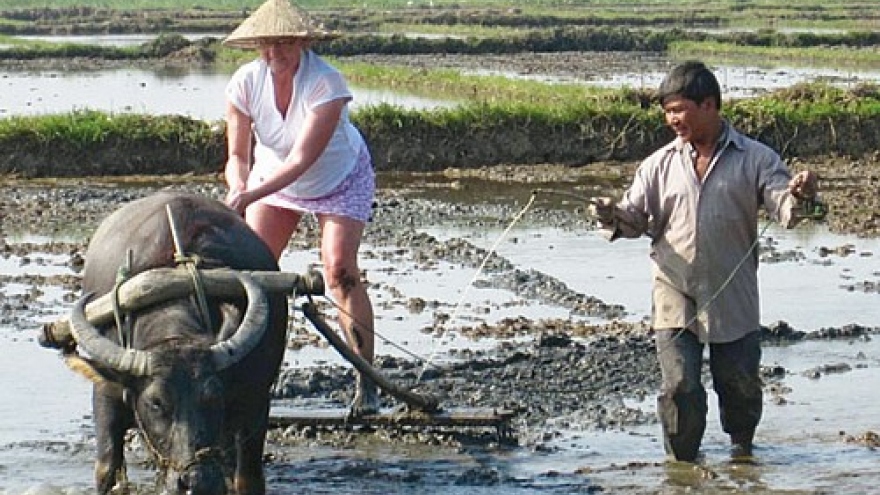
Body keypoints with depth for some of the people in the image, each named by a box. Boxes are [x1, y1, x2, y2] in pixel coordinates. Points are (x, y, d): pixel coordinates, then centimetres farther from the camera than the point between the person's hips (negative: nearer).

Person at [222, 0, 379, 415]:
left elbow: (302, 159, -39)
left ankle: (366, 383, -13)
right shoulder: (245, 82, -23)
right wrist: (238, 188, -41)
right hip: (273, 175, 4)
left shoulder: (327, 83, -34)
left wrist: (250, 197, -48)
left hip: (340, 178, -4)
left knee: (339, 269, -17)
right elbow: (237, 155, -19)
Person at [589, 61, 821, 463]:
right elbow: (635, 218, 7)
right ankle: (683, 466, 15)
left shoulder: (756, 159, 0)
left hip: (733, 297, -1)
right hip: (675, 297, 1)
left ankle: (741, 446, 37)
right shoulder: (661, 165, 7)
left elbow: (785, 211, -9)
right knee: (679, 387, -5)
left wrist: (799, 196, -32)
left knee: (740, 383, 8)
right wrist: (613, 216, -15)